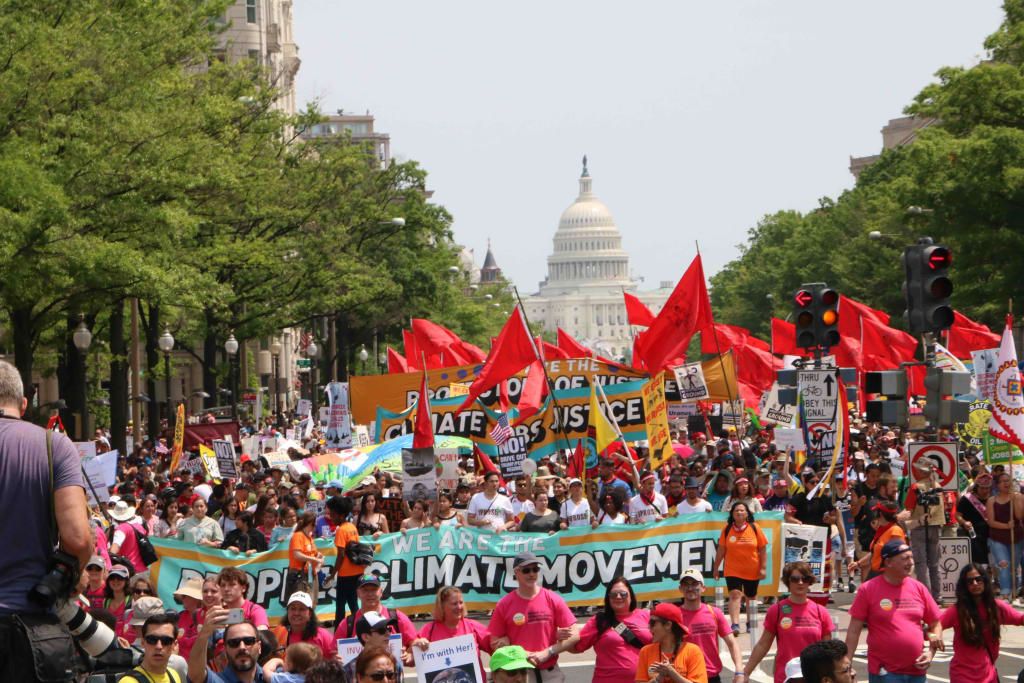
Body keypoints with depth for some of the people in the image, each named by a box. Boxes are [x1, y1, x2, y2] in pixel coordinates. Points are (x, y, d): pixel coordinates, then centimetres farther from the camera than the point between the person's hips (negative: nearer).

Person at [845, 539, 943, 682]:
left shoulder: (918, 588, 6)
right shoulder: (868, 589, -5)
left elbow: (935, 625, 15)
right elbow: (854, 631, -5)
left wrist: (931, 653, 0)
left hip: (916, 671, 4)